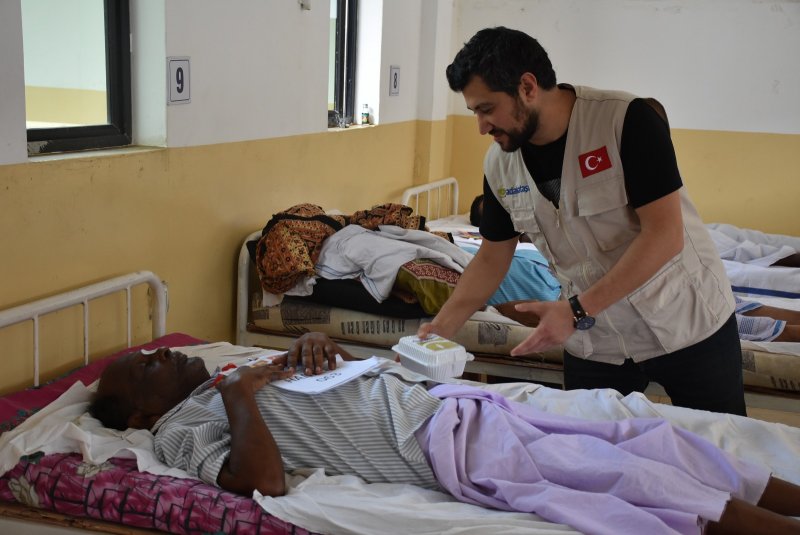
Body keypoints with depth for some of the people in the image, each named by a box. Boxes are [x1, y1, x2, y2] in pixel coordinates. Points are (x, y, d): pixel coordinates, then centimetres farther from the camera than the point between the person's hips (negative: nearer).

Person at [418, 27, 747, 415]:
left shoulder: (629, 120, -20)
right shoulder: (499, 164, -4)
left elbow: (665, 235, -24)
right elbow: (492, 257, 6)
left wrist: (577, 310, -27)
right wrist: (440, 328, -5)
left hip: (689, 325, -3)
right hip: (594, 345, 4)